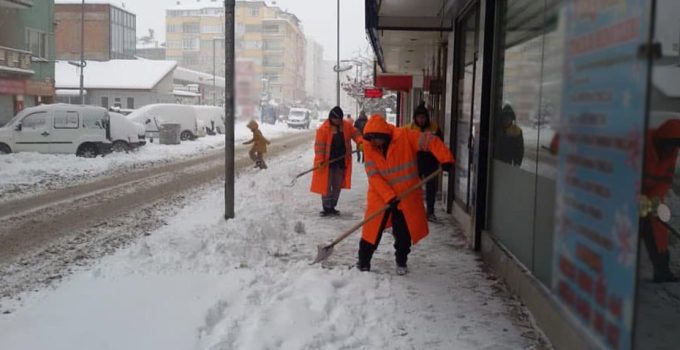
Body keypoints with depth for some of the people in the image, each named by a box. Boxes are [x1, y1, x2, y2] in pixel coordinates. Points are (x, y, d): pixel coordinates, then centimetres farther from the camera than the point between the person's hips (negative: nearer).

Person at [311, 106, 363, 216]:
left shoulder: (347, 126, 2)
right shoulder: (323, 129, -14)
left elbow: (355, 133, 4)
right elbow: (319, 146, -15)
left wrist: (360, 142, -19)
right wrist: (320, 161, -20)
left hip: (342, 161, 5)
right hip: (327, 162, -5)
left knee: (338, 186, 11)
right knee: (326, 185, -1)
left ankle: (332, 207, 23)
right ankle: (326, 208, 8)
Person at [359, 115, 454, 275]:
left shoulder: (404, 136, -18)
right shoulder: (369, 146, -13)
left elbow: (430, 141, -17)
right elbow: (373, 175, -16)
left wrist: (445, 159, -30)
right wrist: (389, 196, -24)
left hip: (406, 196, 0)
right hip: (380, 197, 1)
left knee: (404, 233, 9)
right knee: (372, 231, 2)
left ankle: (401, 262, 29)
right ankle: (363, 263, 18)